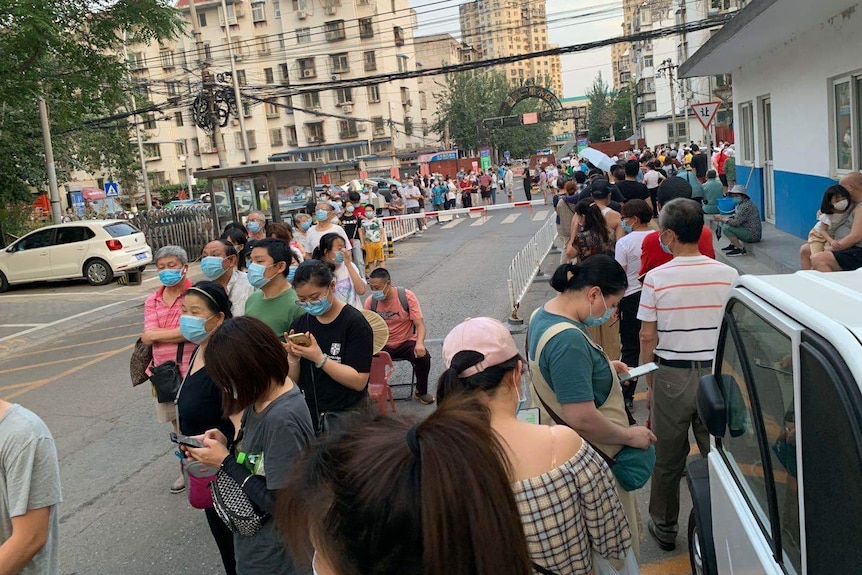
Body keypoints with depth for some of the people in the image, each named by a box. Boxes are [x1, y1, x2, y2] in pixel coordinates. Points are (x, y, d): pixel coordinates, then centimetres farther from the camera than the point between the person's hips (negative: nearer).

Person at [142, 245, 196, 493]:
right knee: (178, 422, 18)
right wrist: (178, 332, -15)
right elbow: (148, 338, -5)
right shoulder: (152, 300, 6)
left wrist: (157, 334, -15)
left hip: (191, 369, -5)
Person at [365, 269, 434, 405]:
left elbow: (420, 324, -16)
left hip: (406, 342, -2)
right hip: (383, 345, 2)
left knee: (423, 357, -29)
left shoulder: (407, 296, -14)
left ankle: (421, 392, -1)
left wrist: (419, 343, -36)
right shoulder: (370, 301, -6)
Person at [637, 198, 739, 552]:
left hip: (671, 376, -2)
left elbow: (648, 338, -7)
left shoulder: (656, 278, -12)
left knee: (668, 458, 13)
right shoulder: (728, 275, -6)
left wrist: (650, 385, 5)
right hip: (717, 375, 2)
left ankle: (664, 527, 29)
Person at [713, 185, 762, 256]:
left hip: (752, 235, -11)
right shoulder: (741, 204, 12)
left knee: (726, 227, -22)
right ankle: (733, 245, 15)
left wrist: (721, 219, -13)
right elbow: (735, 218, 13)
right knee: (724, 222, 14)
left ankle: (741, 249, -14)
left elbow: (736, 222, -26)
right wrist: (722, 217, -3)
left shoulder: (745, 206, -21)